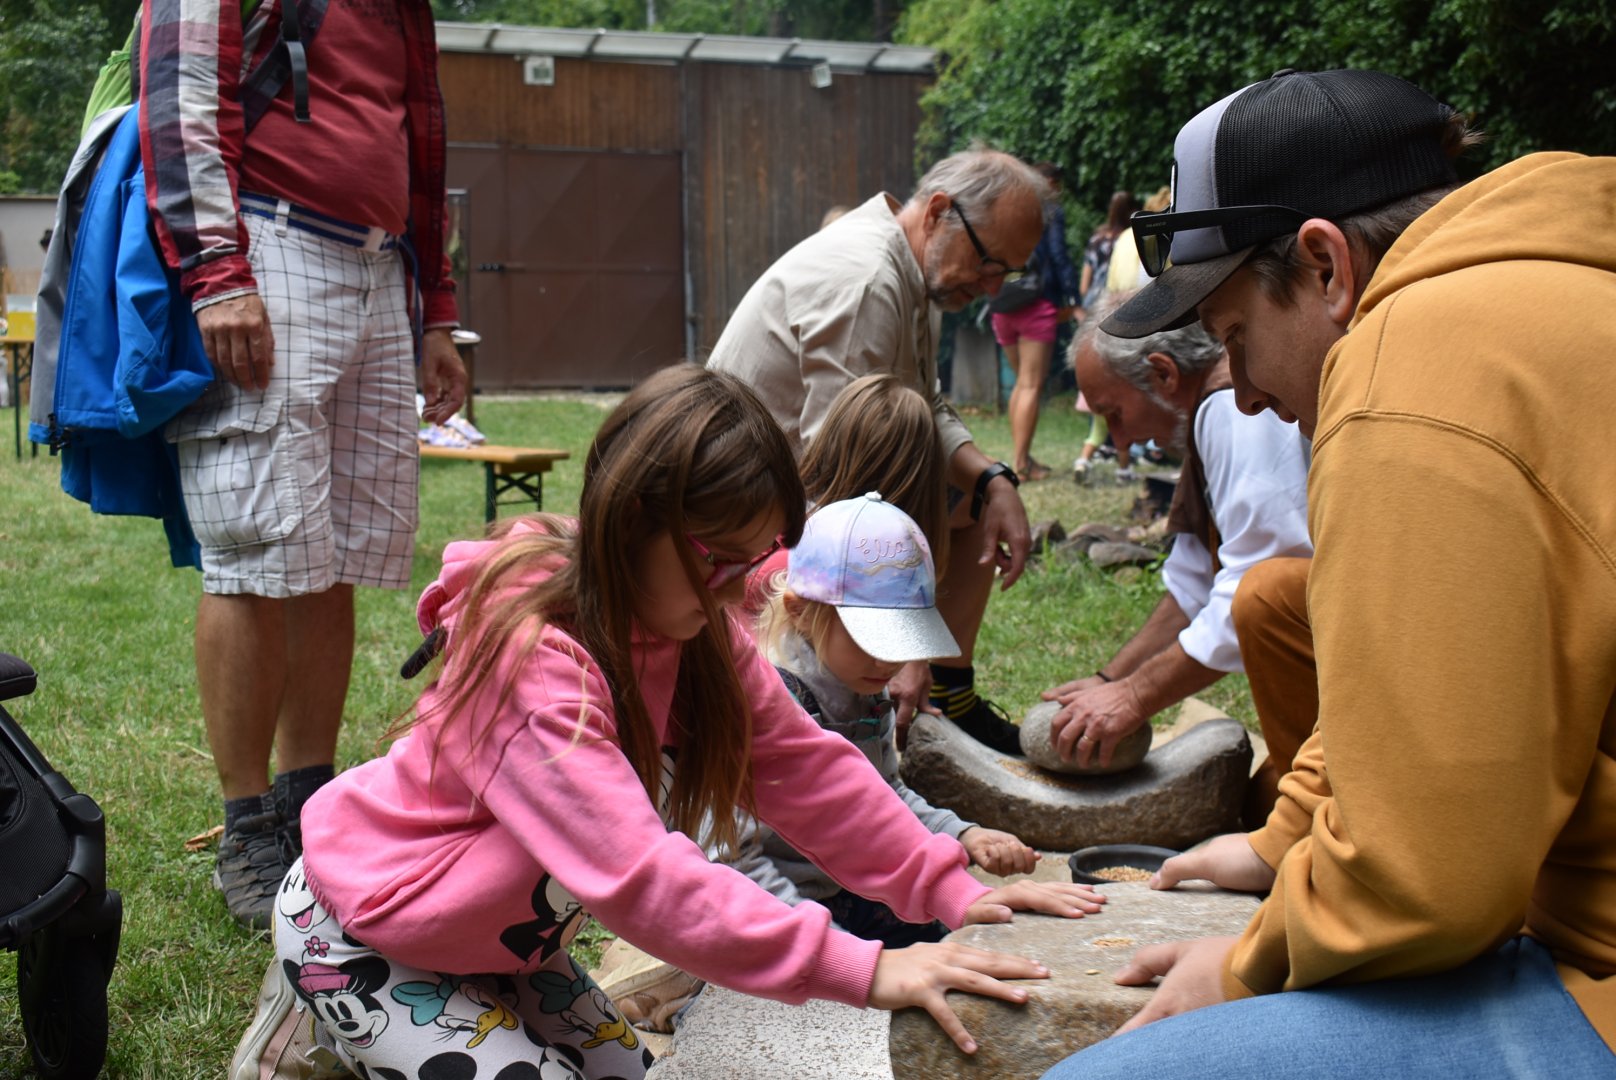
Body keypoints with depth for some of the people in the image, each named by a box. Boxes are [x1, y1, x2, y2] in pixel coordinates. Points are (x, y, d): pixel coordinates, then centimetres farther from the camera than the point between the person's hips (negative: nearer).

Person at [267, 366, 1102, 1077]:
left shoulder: (695, 629, -10)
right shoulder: (533, 659, -36)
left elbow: (803, 763, -6)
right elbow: (639, 874, -42)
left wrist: (953, 894, -14)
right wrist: (861, 970, -43)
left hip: (500, 936, 8)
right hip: (360, 934, -8)